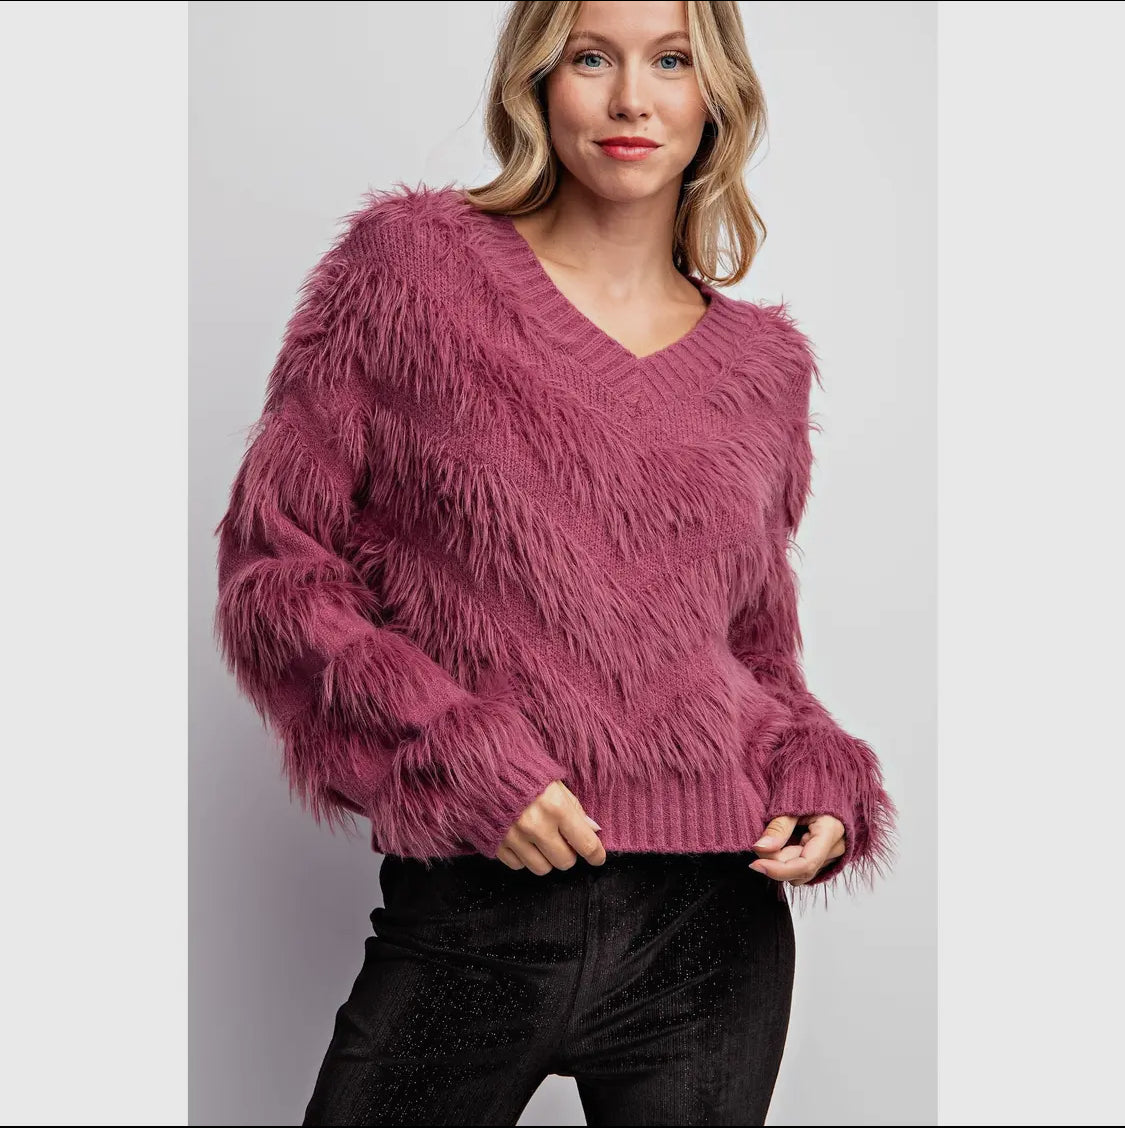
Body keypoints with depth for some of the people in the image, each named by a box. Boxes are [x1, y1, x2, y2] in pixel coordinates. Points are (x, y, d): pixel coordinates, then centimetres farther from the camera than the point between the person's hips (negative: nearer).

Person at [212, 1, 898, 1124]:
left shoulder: (762, 361, 8)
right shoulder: (410, 260, -1)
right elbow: (270, 561, -2)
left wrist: (816, 786, -2)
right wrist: (452, 751, -14)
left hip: (710, 919, 3)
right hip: (466, 927, -2)